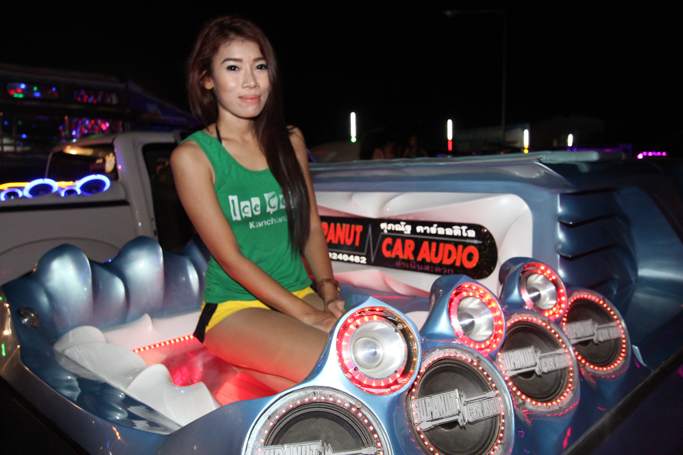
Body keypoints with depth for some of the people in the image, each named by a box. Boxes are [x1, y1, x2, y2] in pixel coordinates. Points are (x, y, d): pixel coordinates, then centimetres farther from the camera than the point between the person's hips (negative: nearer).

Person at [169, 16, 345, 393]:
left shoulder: (290, 140, 10)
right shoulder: (191, 156, -6)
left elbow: (312, 225, 11)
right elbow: (230, 257, -11)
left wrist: (328, 290, -5)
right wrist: (306, 315, -15)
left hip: (301, 294, 6)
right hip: (235, 308, -5)